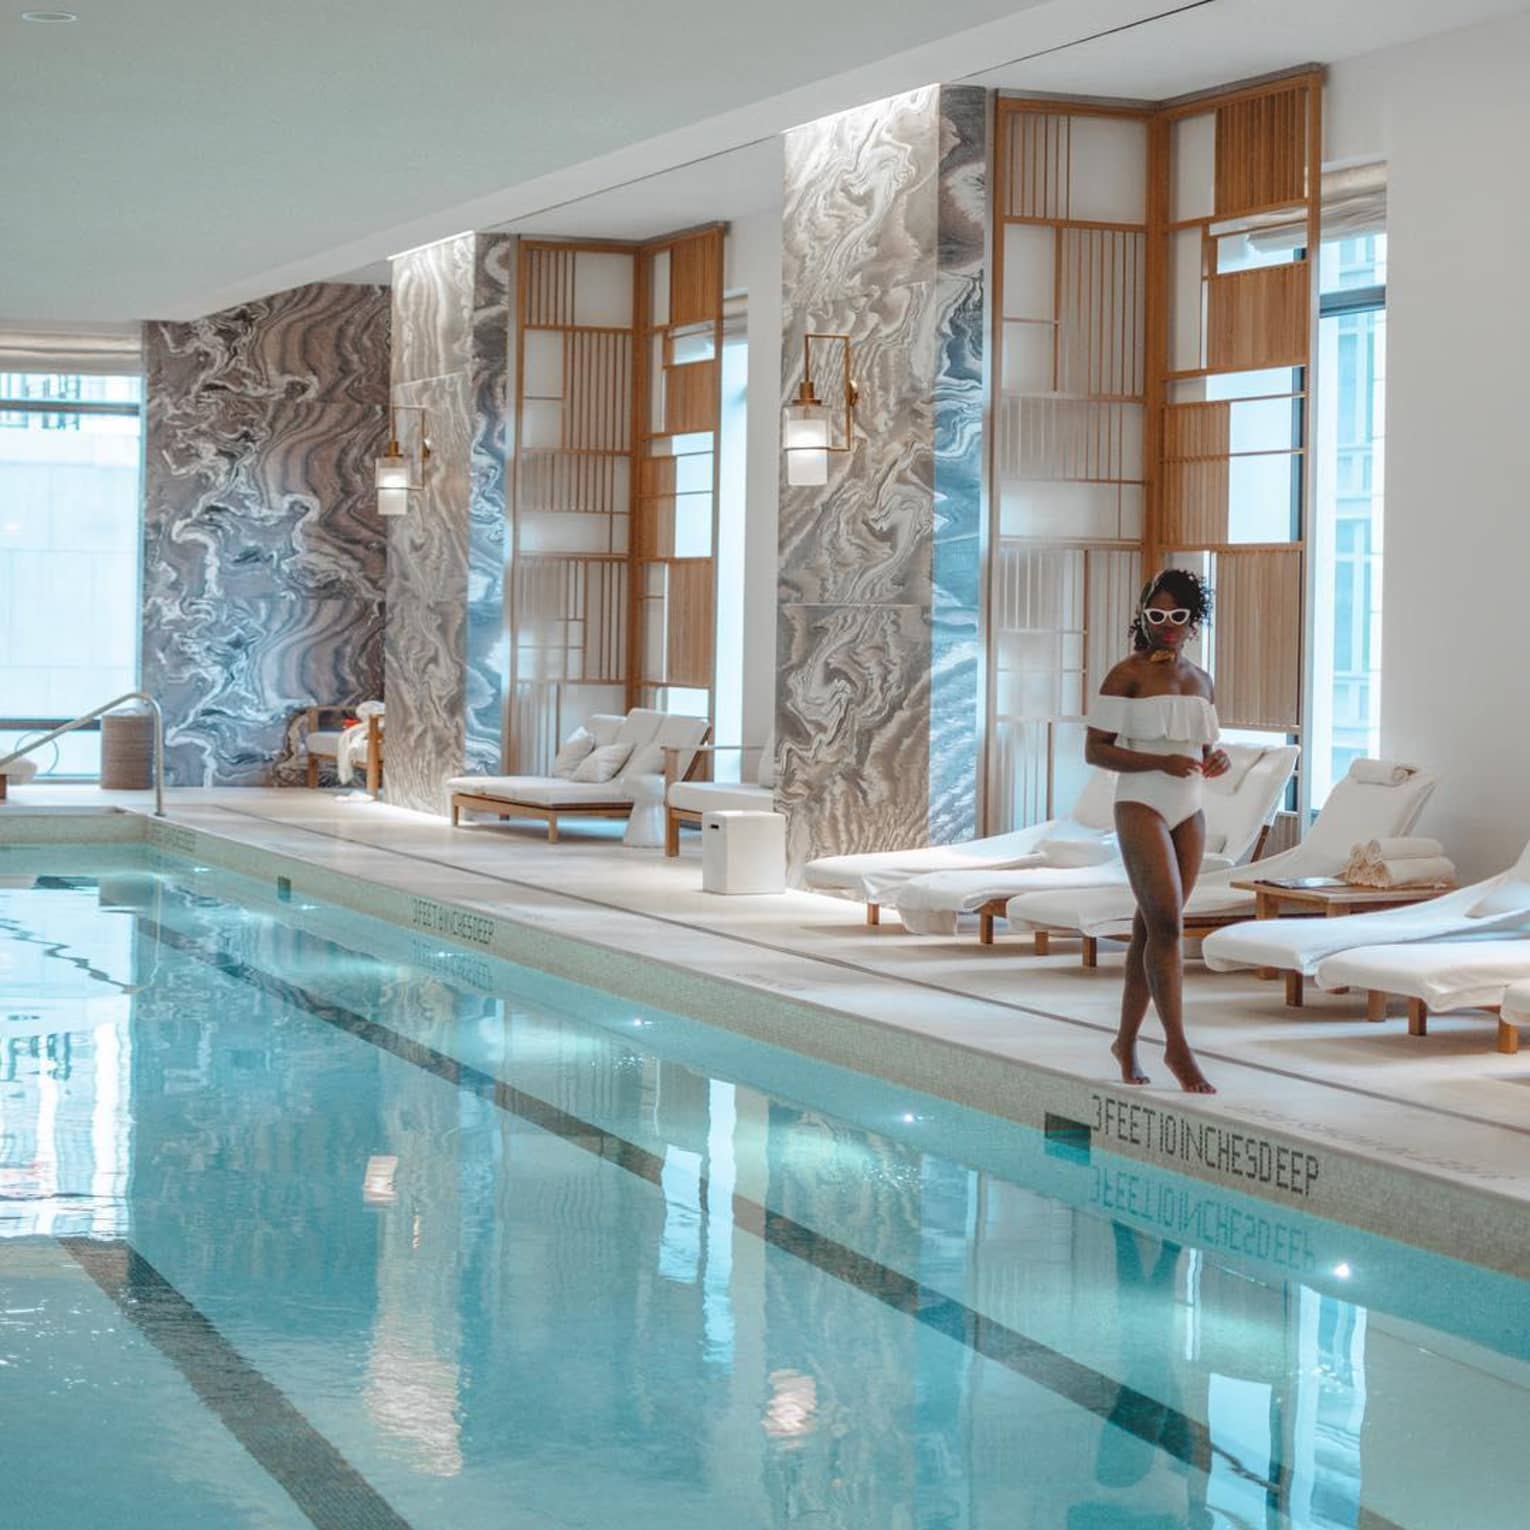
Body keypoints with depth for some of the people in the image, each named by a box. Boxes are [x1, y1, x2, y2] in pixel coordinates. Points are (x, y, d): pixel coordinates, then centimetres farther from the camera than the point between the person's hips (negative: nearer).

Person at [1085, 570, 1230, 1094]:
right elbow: (1095, 750, -10)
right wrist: (1160, 762, -20)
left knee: (1151, 929, 9)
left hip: (1188, 812, 6)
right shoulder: (1129, 675, -6)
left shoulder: (1200, 680, 13)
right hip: (1141, 808, -6)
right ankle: (1177, 1046, -10)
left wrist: (1216, 759, -2)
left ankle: (1126, 1041, 18)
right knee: (1166, 924, -14)